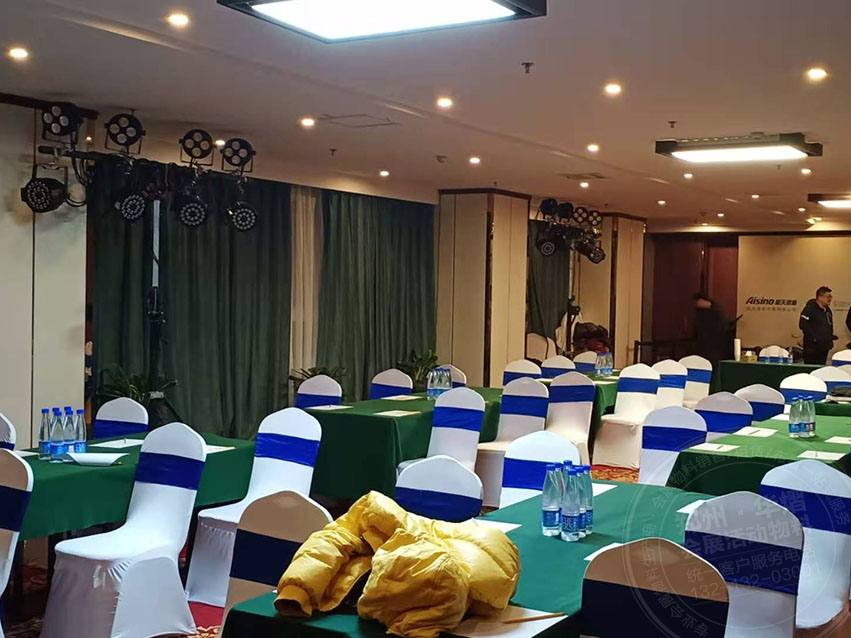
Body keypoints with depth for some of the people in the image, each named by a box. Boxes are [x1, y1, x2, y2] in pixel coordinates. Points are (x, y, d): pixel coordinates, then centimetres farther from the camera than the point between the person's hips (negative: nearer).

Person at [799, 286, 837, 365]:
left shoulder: (827, 310, 15)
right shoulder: (810, 309, -11)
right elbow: (803, 325, -18)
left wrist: (830, 336, 10)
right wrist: (814, 337, -20)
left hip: (824, 347, 8)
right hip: (812, 347, -8)